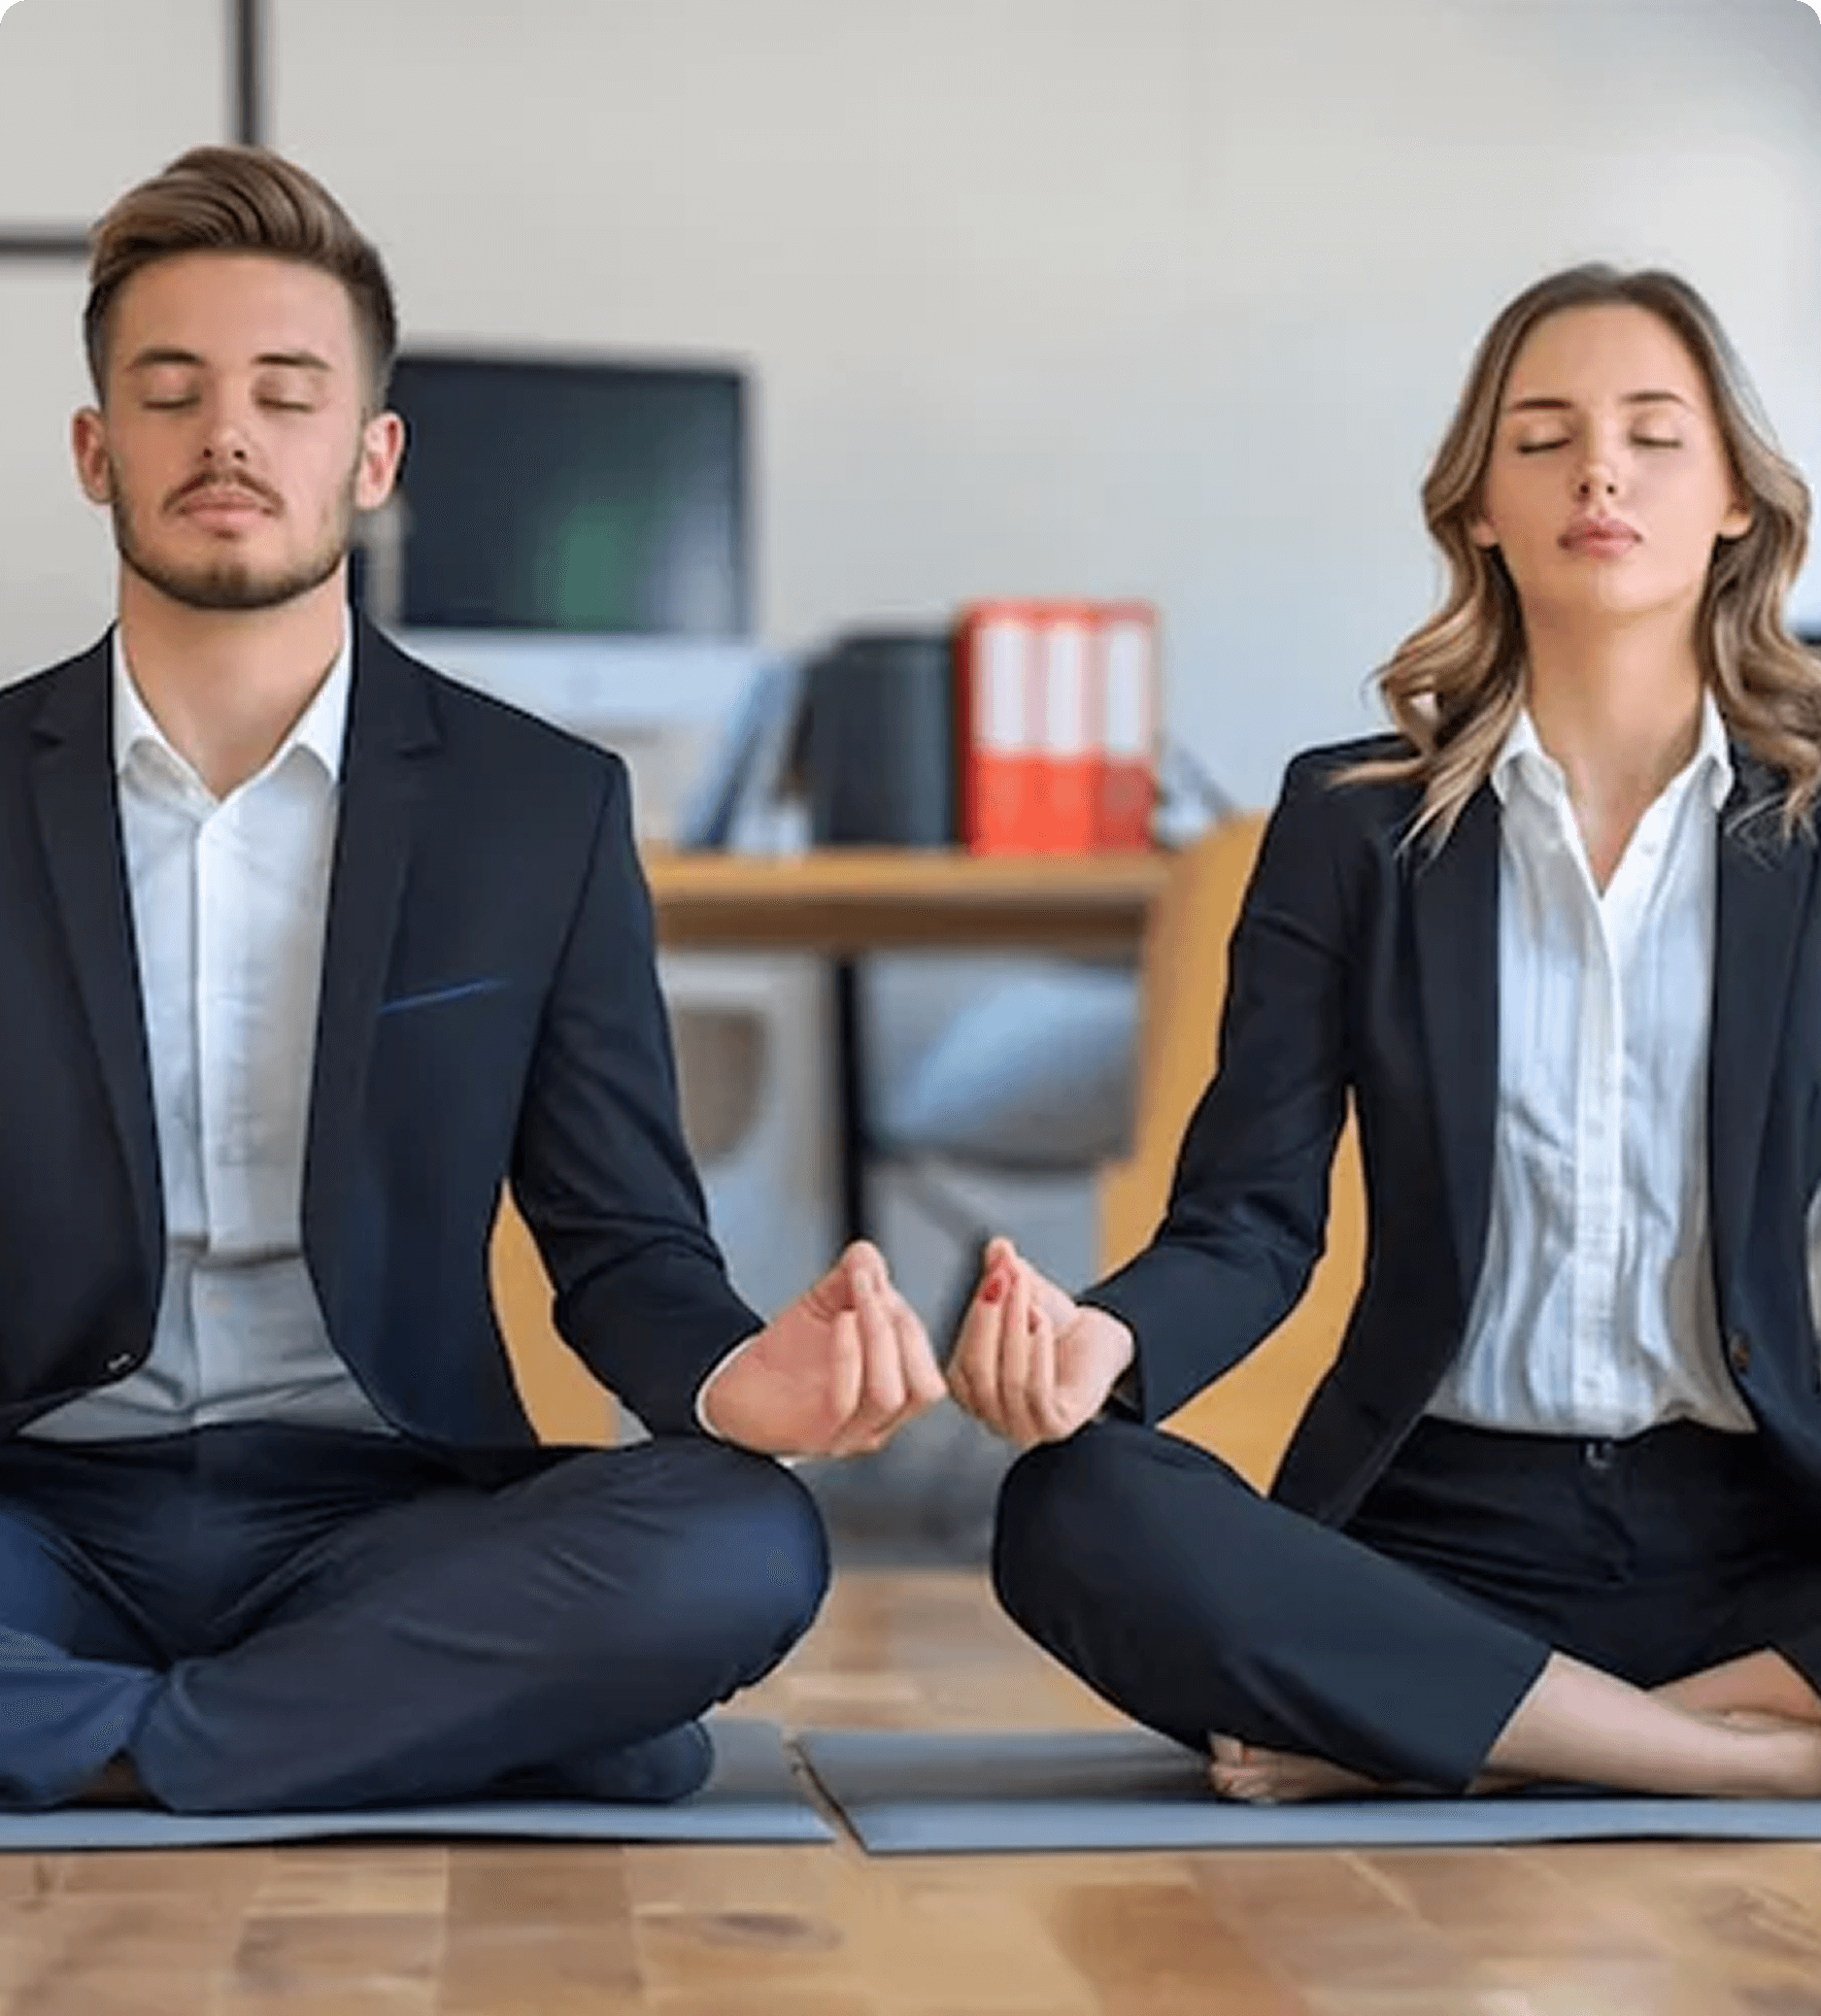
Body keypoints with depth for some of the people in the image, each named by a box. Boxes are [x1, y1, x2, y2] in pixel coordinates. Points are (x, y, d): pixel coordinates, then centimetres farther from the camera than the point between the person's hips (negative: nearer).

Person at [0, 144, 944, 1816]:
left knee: (744, 1544, -30)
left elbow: (622, 1241, 4)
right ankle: (421, 1726, -19)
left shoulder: (544, 808, 5)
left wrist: (731, 1381, -21)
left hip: (376, 1514, 1)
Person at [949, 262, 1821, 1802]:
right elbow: (1251, 1219, 0)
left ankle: (1416, 1738, -19)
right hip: (1446, 1527, 0)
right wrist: (1102, 1340, -23)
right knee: (1079, 1516, -30)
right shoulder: (1353, 824, 7)